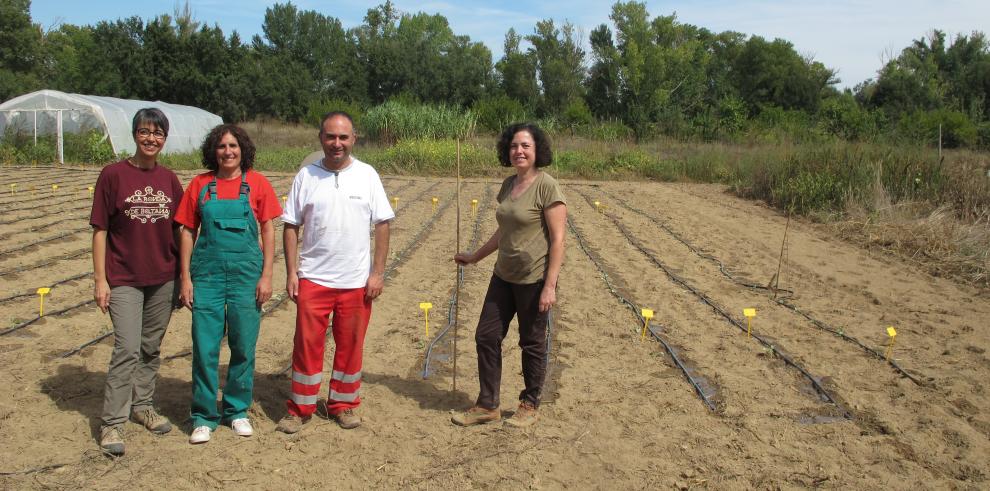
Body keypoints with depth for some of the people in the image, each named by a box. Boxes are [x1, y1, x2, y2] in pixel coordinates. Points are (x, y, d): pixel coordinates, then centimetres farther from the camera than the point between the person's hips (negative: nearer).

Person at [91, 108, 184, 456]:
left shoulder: (169, 179, 5)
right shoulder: (113, 175, -6)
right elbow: (100, 230, -6)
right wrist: (100, 279, -9)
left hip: (163, 278, 4)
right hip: (124, 279, -4)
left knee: (152, 348, 14)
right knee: (127, 349, -8)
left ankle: (143, 405, 30)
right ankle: (112, 423, 3)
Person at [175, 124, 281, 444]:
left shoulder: (257, 183, 0)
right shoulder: (200, 184, 4)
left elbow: (268, 231, 2)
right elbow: (188, 232, 6)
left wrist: (266, 276, -4)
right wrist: (185, 278, 1)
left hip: (246, 272, 0)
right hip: (207, 272, 1)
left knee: (244, 346, 6)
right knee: (205, 347, 2)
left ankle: (237, 410, 24)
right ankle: (204, 416, 16)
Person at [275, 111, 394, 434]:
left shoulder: (367, 175, 0)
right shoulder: (306, 176, 1)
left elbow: (382, 225, 0)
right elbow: (291, 226, 3)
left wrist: (378, 272, -5)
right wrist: (291, 272, -3)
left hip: (357, 280, 0)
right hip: (312, 278, 0)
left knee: (351, 346, 10)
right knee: (307, 344, 4)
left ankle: (343, 404, 26)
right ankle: (300, 408, 19)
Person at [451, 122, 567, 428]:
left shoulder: (547, 187, -14)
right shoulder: (508, 185, 8)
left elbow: (558, 239, -16)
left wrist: (550, 286, -20)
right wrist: (474, 257, 25)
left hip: (534, 279, -7)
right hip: (504, 276, 8)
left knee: (532, 344, 7)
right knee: (486, 336, 9)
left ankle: (530, 406, 26)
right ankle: (487, 406, 22)